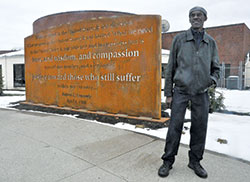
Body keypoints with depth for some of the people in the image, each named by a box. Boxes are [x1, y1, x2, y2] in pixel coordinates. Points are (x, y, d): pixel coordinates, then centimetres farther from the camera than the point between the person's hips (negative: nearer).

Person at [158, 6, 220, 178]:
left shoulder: (211, 42, 11)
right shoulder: (179, 39, 4)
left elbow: (216, 68, 16)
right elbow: (171, 67, 3)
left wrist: (213, 79, -8)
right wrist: (168, 93, -1)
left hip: (201, 93, 3)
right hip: (181, 91, -2)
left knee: (200, 128, 6)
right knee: (175, 127, -2)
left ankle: (195, 161, 23)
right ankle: (168, 161, 12)